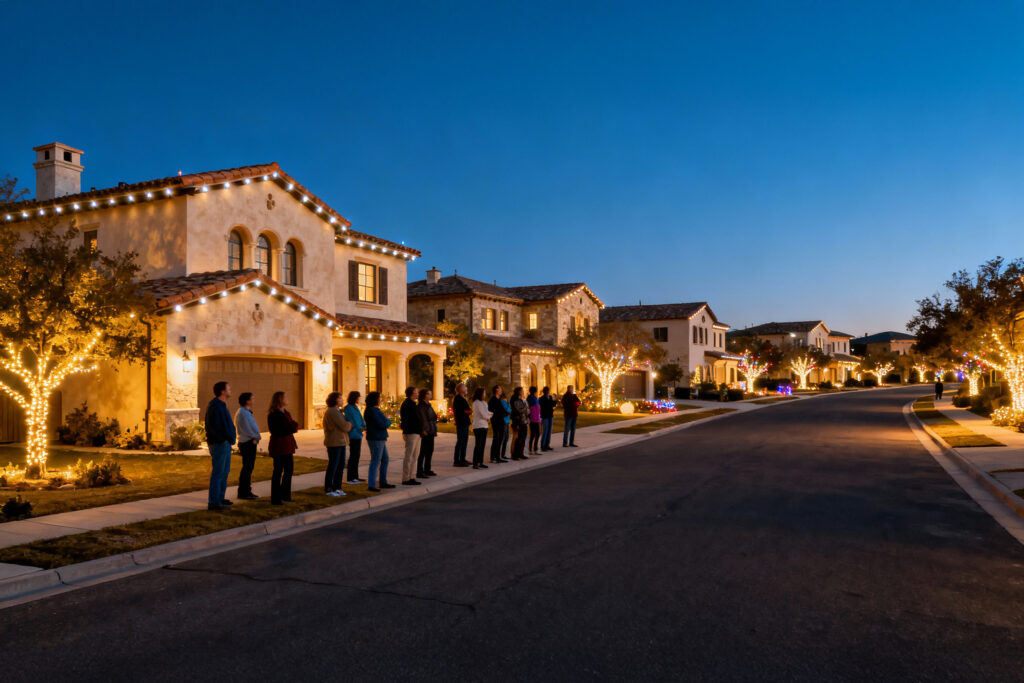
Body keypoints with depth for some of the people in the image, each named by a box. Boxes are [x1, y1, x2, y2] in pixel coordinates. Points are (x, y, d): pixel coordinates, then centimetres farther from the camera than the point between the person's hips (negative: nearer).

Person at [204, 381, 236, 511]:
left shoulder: (222, 405, 16)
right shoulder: (215, 406, -16)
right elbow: (211, 426, -22)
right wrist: (221, 439, -19)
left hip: (225, 443, 11)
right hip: (219, 444, -11)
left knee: (225, 471, 17)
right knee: (218, 473, -7)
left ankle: (220, 497, 26)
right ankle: (213, 502, -4)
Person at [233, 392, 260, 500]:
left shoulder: (247, 412, 19)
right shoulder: (242, 412, -14)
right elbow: (245, 428, -20)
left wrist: (255, 437, 7)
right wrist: (254, 437, -12)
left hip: (251, 443, 10)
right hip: (247, 443, -10)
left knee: (249, 468, 13)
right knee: (247, 468, -8)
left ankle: (246, 491, 19)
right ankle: (242, 493, -4)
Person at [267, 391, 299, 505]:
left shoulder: (286, 413, 15)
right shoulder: (274, 414, -13)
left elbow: (292, 427, 12)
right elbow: (276, 431, -21)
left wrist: (293, 426, -11)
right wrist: (291, 427, -17)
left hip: (287, 445, 9)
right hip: (279, 445, -9)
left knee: (289, 469, 14)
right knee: (278, 471, -3)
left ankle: (284, 495, 26)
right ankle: (275, 499, 4)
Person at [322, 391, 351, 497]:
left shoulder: (337, 411, 18)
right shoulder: (333, 412, -16)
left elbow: (345, 425, 18)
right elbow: (344, 426, -19)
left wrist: (347, 424, -3)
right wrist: (349, 424, 1)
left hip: (340, 442, 10)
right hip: (334, 443, -10)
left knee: (341, 465, 11)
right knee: (333, 466, -4)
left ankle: (337, 488, 18)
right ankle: (328, 489, 5)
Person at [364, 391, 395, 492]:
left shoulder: (374, 410, 15)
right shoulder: (373, 411, -17)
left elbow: (382, 422, 17)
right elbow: (382, 424, -20)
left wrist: (386, 422, -3)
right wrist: (388, 421, -2)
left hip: (380, 439, 11)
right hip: (376, 439, -11)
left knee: (385, 460, 16)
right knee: (375, 461, -7)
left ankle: (383, 482, 24)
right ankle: (371, 485, -5)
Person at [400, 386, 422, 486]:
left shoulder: (412, 403, 18)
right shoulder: (407, 404, -12)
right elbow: (404, 419, -19)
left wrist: (420, 431, 22)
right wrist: (404, 433, -24)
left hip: (416, 433, 10)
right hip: (411, 433, -10)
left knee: (415, 455, 13)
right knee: (409, 456, -6)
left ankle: (410, 477, 19)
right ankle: (405, 479, -2)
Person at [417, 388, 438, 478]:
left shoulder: (429, 405, 18)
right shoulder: (421, 406, -11)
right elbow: (423, 418, -19)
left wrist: (434, 429, 18)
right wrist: (424, 429, -26)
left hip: (431, 431, 10)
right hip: (426, 432, -9)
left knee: (430, 451, 15)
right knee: (423, 452, -8)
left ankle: (427, 470, 25)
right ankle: (419, 472, -6)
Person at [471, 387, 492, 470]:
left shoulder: (482, 402, 17)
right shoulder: (477, 402, -14)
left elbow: (486, 413, 16)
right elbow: (484, 414, -15)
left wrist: (488, 416, -5)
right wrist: (491, 414, 4)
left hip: (483, 426, 9)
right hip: (479, 426, -9)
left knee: (482, 445, 11)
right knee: (478, 445, -9)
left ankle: (480, 462, 15)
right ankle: (475, 464, -8)